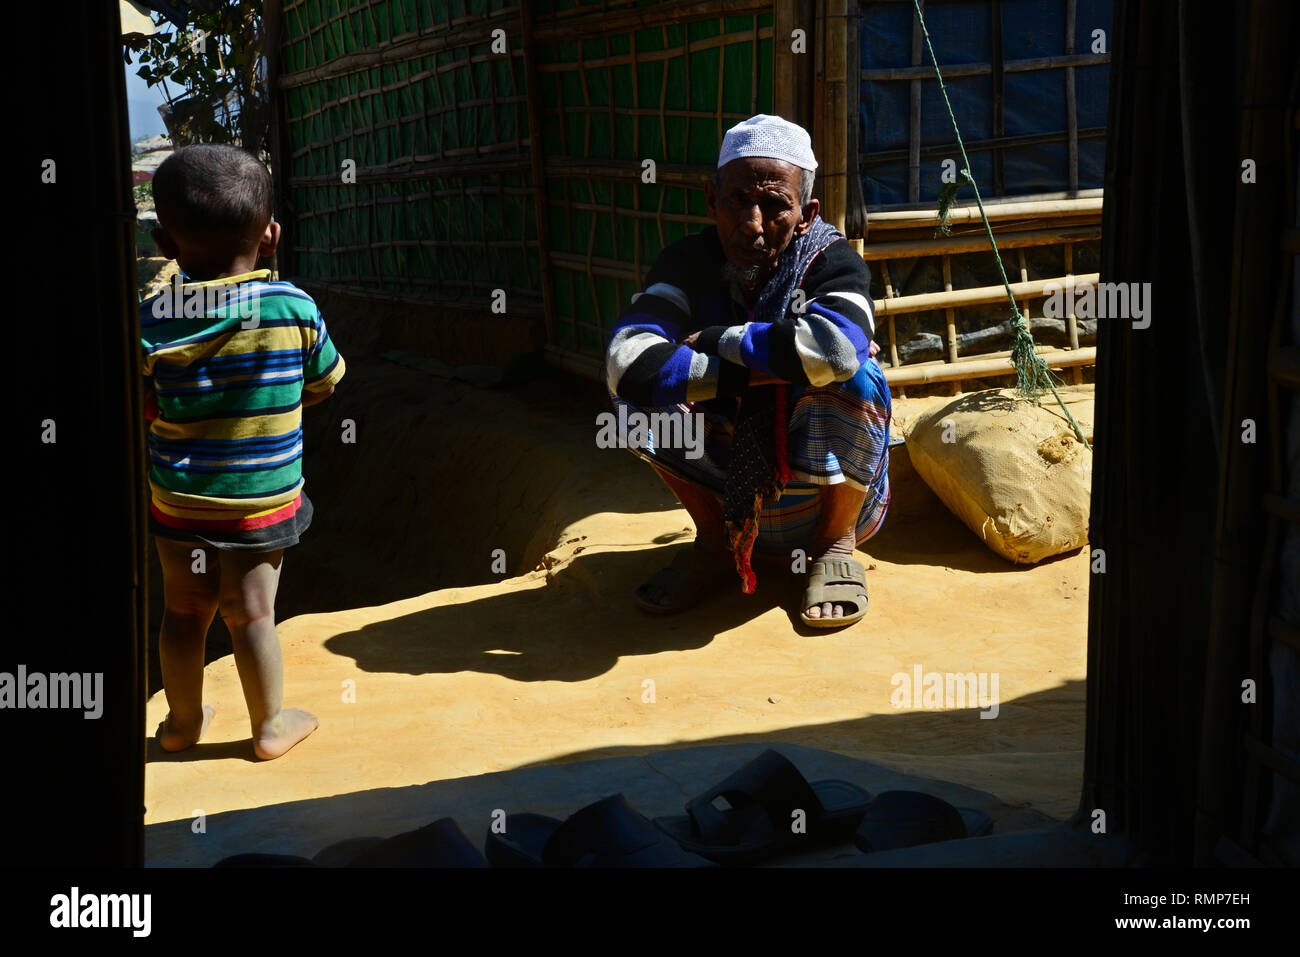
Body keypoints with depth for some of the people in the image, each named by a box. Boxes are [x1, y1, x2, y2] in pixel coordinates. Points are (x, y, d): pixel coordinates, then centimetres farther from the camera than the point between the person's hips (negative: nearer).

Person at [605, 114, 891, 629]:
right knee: (642, 386, -17)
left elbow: (836, 345, -44)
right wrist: (762, 370, -31)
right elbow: (627, 363, -30)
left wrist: (714, 340, -29)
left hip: (828, 489, -3)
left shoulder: (832, 262, -18)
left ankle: (836, 545, -6)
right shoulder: (689, 263, -11)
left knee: (848, 375, -30)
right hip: (731, 488, 3)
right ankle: (715, 544, 2)